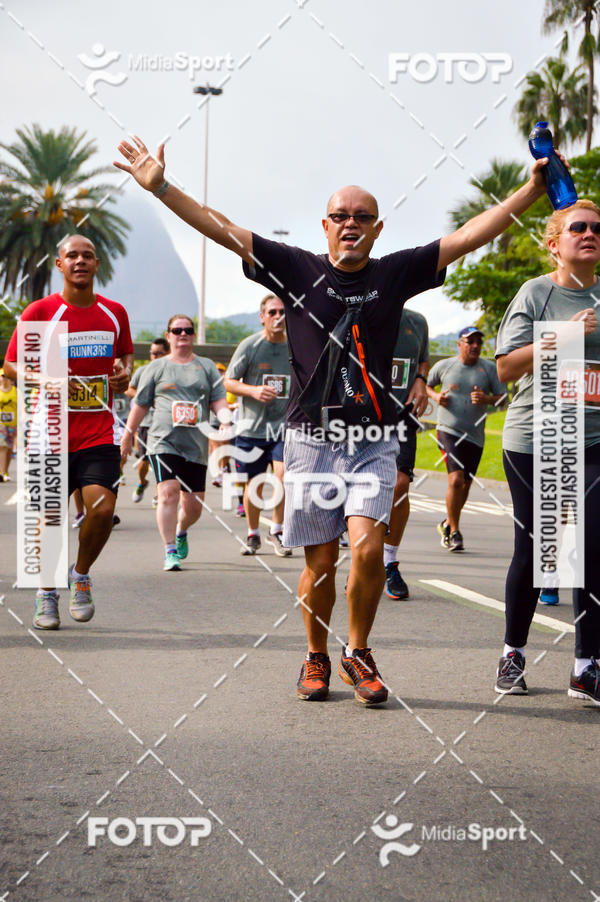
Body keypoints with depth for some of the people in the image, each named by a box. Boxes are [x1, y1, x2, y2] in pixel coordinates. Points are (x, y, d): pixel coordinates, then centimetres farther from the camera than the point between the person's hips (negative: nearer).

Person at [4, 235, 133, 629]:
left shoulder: (115, 313, 7)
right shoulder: (39, 312, -3)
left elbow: (126, 354, 23)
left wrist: (125, 372, 0)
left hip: (99, 434, 2)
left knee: (103, 509, -14)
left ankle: (81, 575, 15)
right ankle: (46, 595, 23)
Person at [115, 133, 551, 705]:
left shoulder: (396, 273, 4)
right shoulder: (296, 270, 1)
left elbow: (471, 235, 3)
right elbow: (221, 229, -2)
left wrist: (531, 190, -2)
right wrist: (160, 187, -8)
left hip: (374, 439, 0)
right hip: (310, 437, 0)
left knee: (368, 547, -15)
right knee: (320, 561, 4)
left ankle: (358, 653, 7)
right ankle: (316, 659, 26)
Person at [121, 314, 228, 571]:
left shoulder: (207, 367, 15)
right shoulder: (156, 367, 11)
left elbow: (219, 400, 9)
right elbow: (140, 405, 14)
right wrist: (127, 436, 13)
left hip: (196, 444, 2)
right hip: (164, 441, -2)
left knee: (194, 504, 3)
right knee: (168, 492, -19)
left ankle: (181, 531, 36)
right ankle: (170, 552, -15)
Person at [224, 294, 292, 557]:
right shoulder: (249, 345, -3)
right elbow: (229, 382, -2)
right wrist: (254, 390, -18)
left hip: (285, 425, 1)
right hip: (252, 425, -1)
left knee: (283, 476, -18)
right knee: (254, 483, 7)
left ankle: (276, 530, -1)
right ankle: (253, 535, 26)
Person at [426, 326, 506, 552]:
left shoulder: (489, 368, 5)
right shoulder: (443, 366, 4)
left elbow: (503, 397, 4)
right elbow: (425, 385, 19)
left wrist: (486, 399, -16)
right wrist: (435, 396, -2)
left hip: (475, 435, 3)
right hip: (448, 430, -3)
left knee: (465, 485, 9)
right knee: (456, 479, -18)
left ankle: (447, 524, 33)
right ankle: (454, 532, -6)